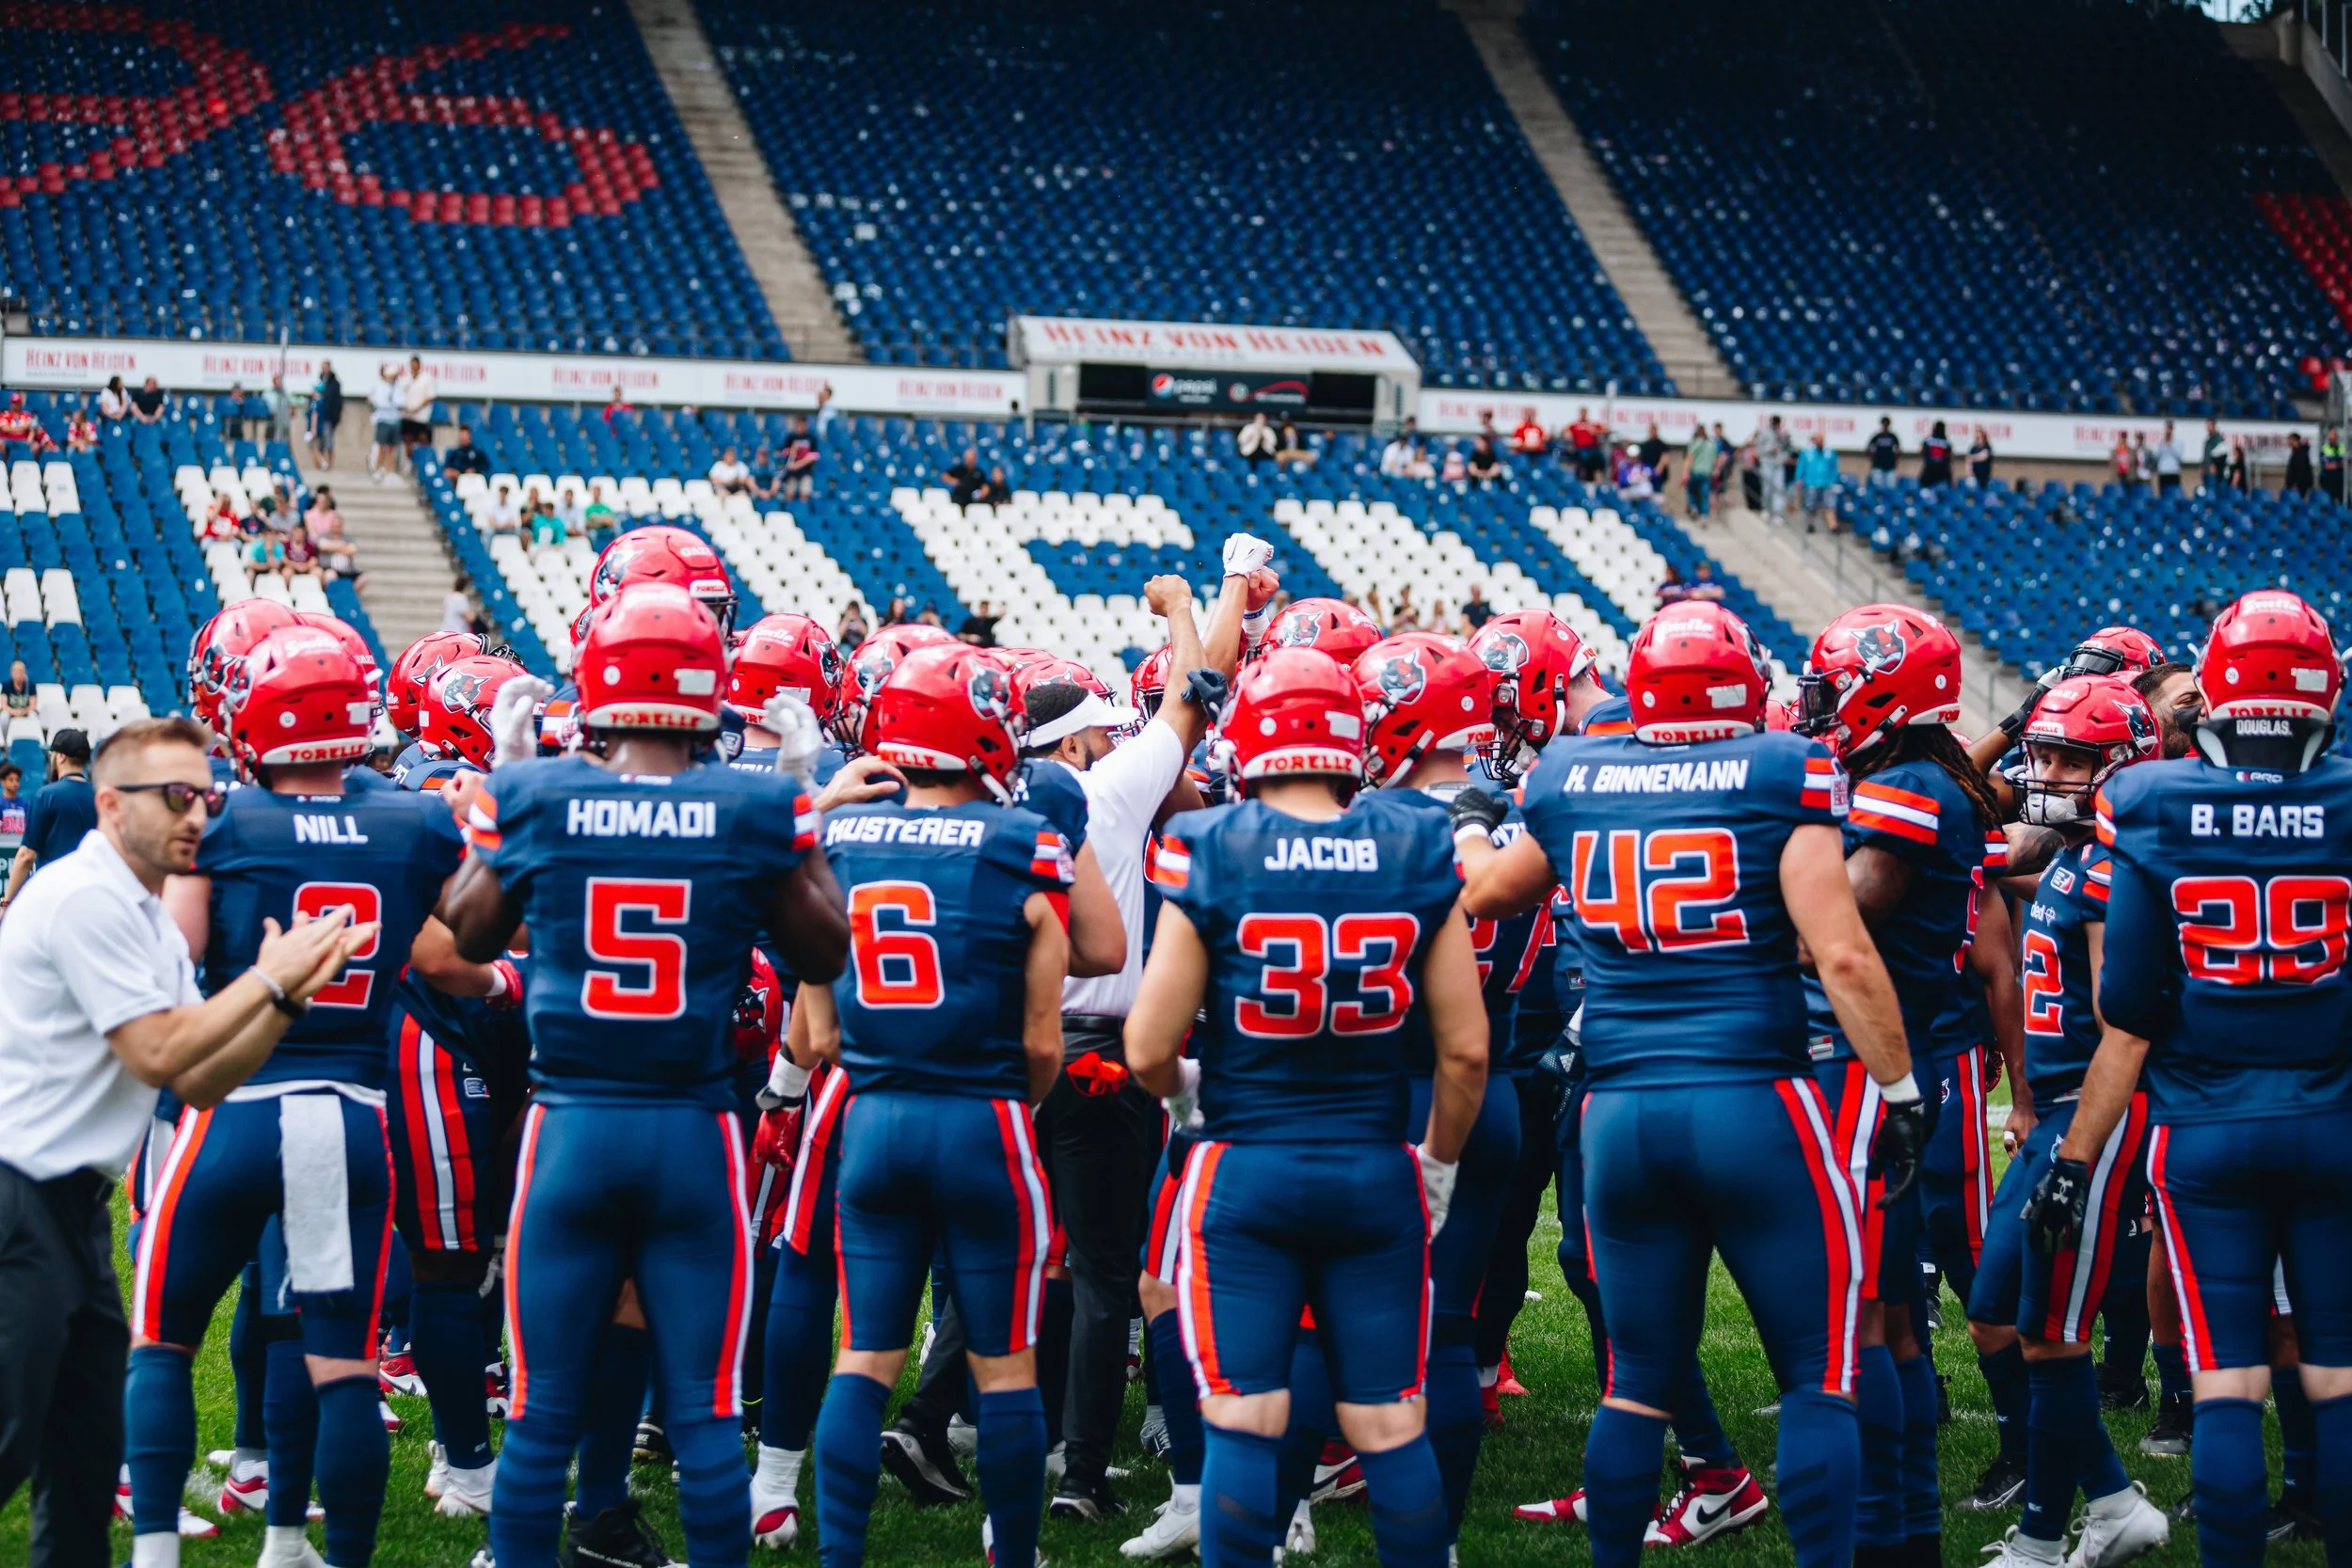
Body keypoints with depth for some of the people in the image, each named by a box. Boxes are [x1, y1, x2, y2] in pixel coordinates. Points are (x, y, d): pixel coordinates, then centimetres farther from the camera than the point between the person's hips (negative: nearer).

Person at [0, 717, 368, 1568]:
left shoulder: (150, 923, 14)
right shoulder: (85, 897, -15)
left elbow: (202, 1083, 10)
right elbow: (156, 1056, -17)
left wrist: (288, 996, -3)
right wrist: (268, 978, -10)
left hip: (75, 1205, 10)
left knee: (88, 1448, 14)